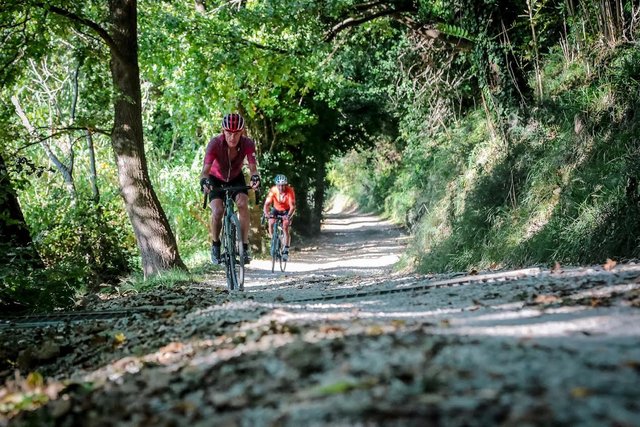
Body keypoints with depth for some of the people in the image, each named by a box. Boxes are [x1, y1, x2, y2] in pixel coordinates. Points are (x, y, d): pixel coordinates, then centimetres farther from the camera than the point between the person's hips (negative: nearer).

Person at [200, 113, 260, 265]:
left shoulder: (247, 144, -28)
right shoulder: (215, 143, -32)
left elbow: (253, 166, -34)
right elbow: (206, 169, -39)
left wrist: (255, 177, -57)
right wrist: (204, 181, -61)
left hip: (236, 178, 1)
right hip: (216, 179, -1)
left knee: (243, 204, -24)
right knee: (217, 210, -22)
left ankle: (245, 247, -16)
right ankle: (215, 245, 2)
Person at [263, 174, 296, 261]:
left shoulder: (290, 191, -31)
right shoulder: (273, 190, -27)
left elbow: (292, 206, -36)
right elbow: (267, 204, -31)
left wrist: (289, 216, -53)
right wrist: (266, 214, -50)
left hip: (287, 211, -2)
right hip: (276, 209, 2)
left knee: (285, 228, -18)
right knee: (271, 222, -23)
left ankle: (286, 251, -13)